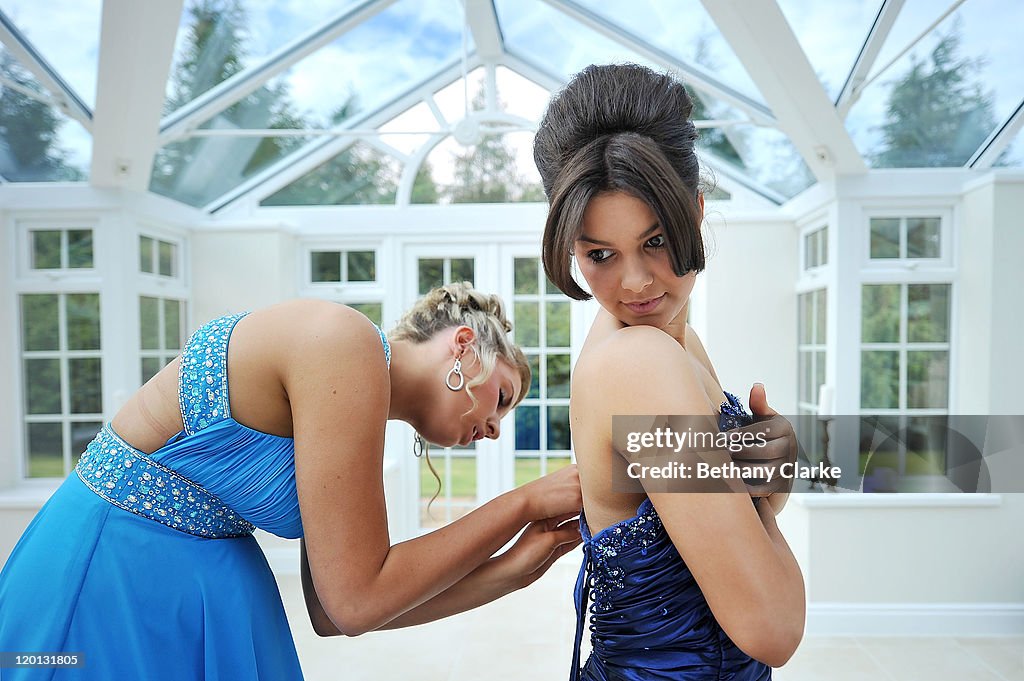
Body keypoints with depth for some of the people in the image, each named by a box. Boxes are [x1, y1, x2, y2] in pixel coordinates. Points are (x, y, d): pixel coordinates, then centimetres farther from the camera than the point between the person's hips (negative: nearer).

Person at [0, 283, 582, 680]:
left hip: (213, 588, 8)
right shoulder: (343, 341, -23)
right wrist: (524, 503, -14)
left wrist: (513, 570, -2)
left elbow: (331, 613, 0)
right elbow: (357, 601, -22)